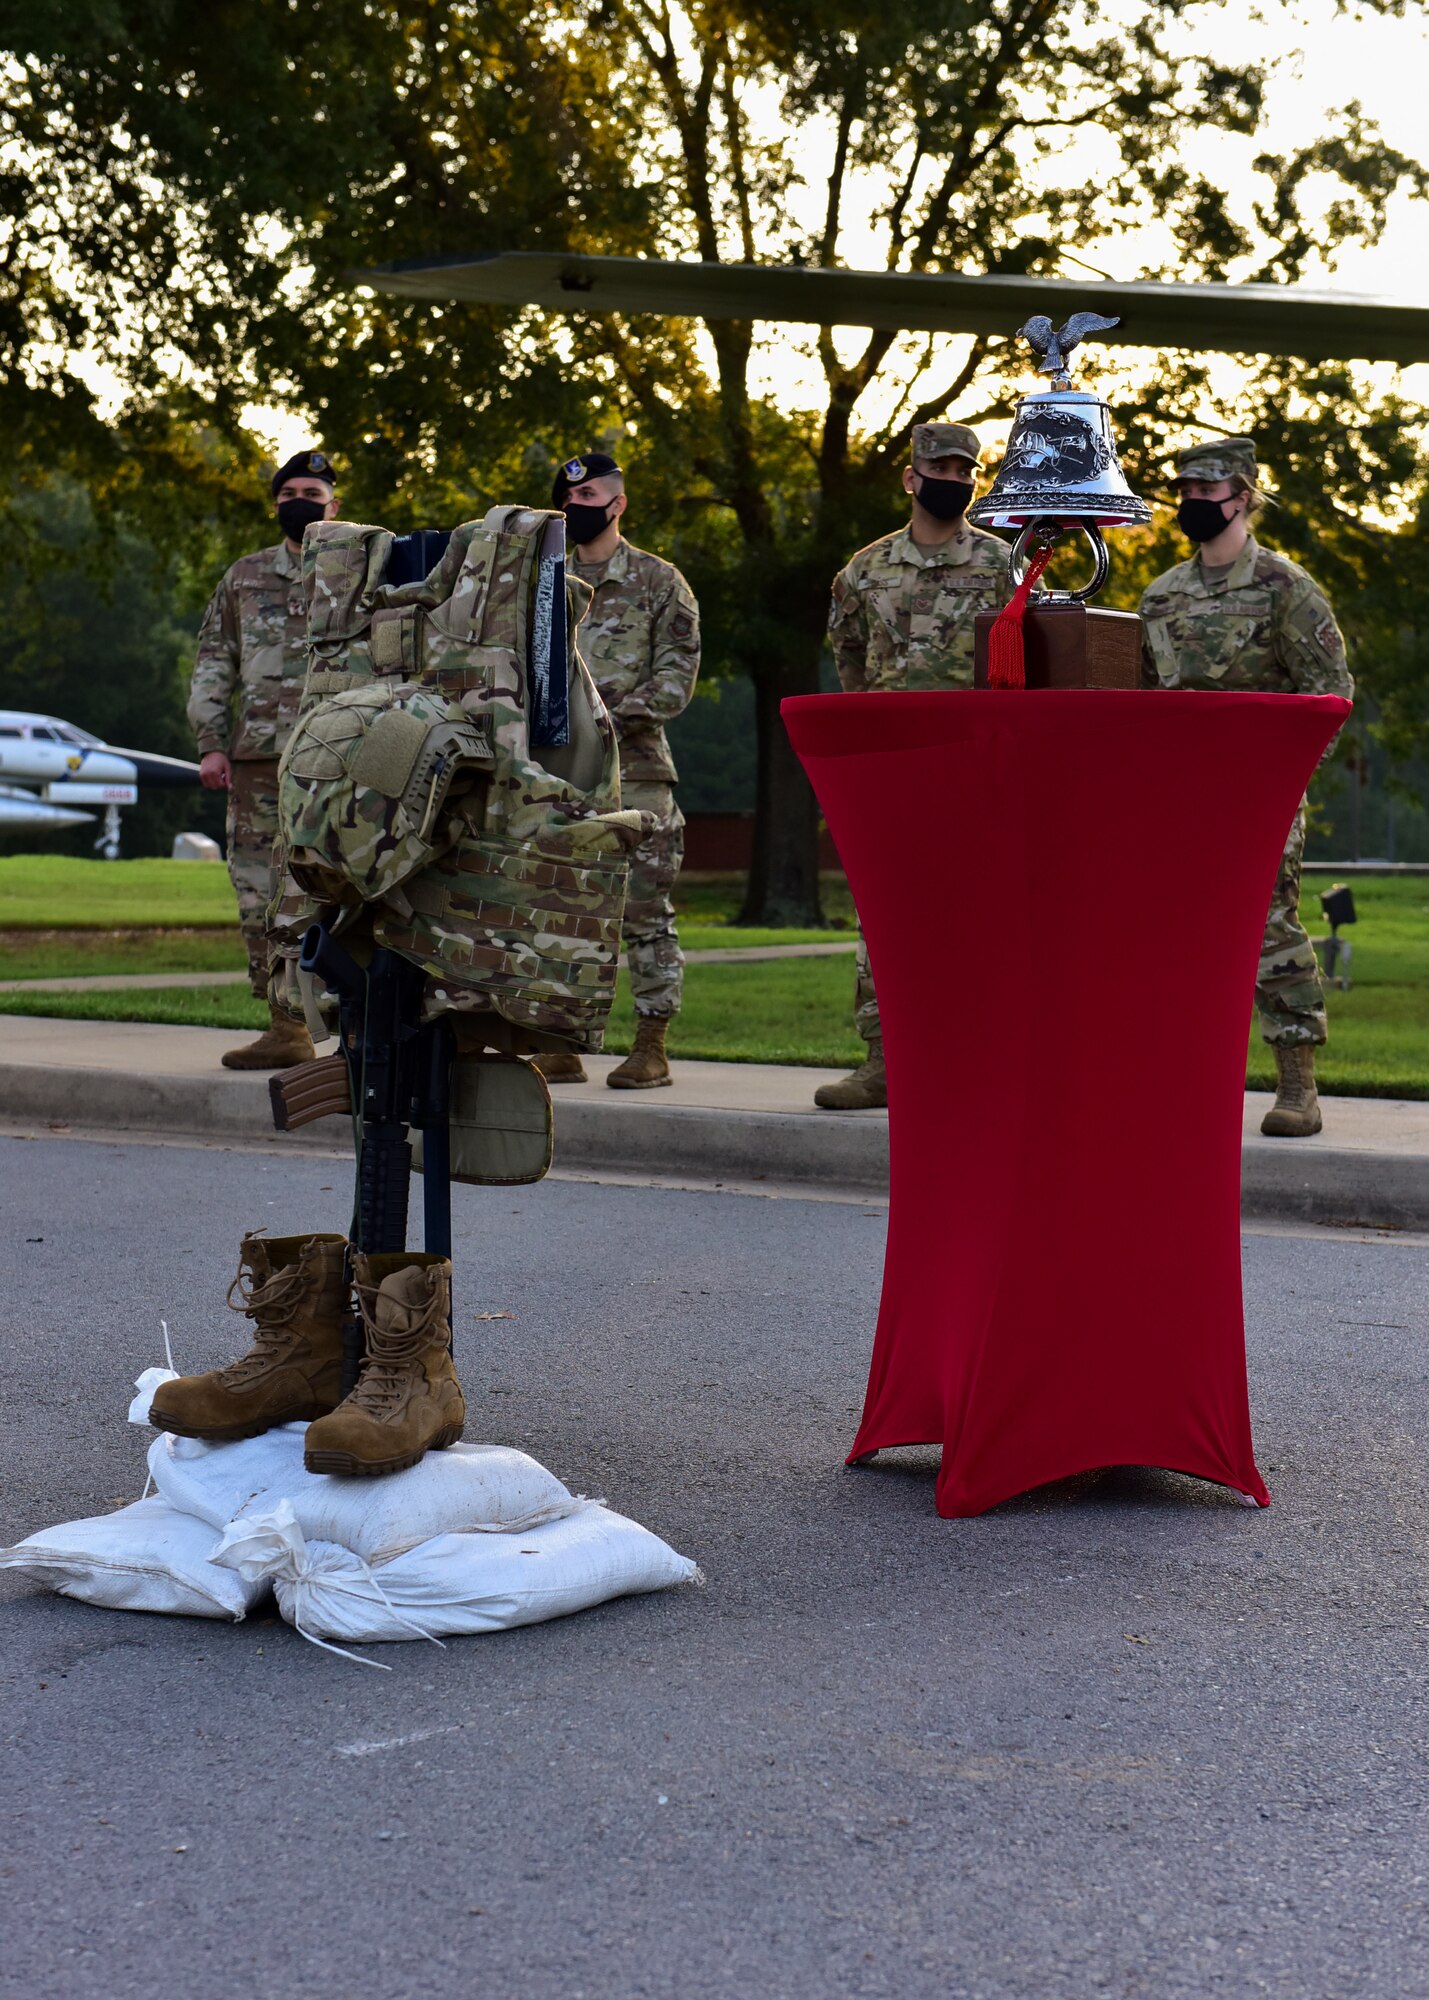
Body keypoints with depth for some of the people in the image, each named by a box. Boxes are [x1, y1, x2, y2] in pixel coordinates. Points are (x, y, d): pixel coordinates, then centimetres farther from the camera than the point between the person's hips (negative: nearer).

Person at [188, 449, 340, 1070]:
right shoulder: (245, 577, 15)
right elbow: (214, 663, 14)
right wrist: (211, 742, 3)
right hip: (258, 758, 4)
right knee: (261, 895, 4)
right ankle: (285, 1029, 10)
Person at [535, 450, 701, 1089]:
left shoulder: (658, 582, 4)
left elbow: (677, 675, -3)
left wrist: (616, 714, -16)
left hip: (634, 770, -4)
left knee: (644, 911, -4)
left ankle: (651, 1046, 1)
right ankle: (561, 1047, 10)